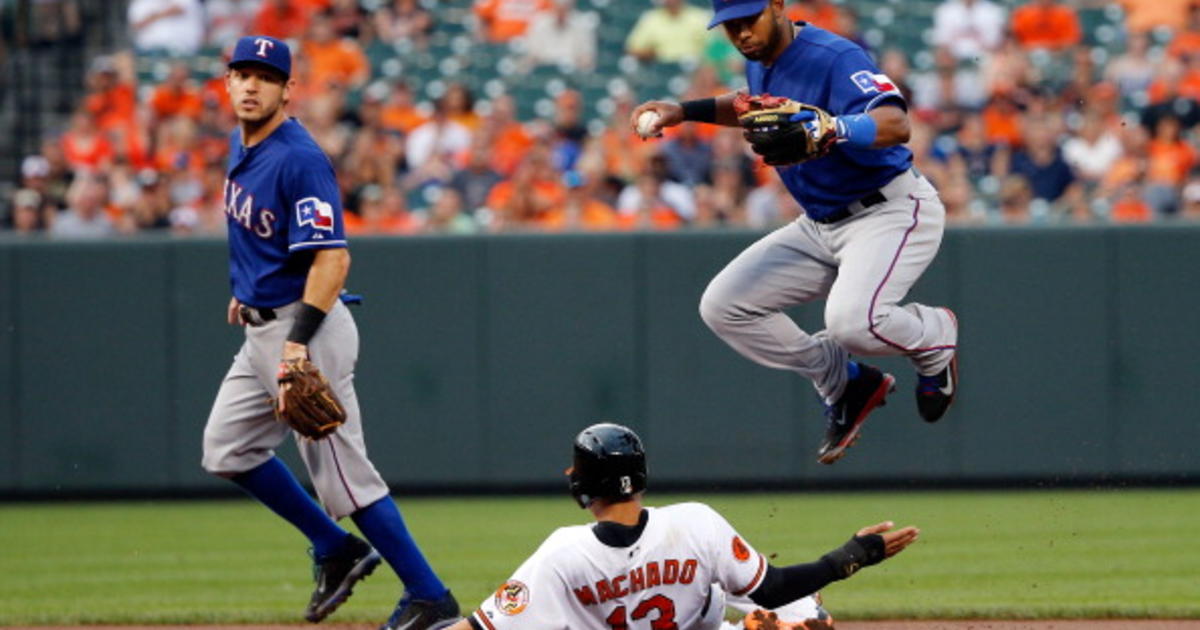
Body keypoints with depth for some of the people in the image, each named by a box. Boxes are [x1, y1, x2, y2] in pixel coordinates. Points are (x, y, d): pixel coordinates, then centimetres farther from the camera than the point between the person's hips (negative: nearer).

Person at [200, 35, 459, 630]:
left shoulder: (299, 161, -20)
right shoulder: (241, 144, 8)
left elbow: (332, 258, -26)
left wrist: (299, 342, -33)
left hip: (306, 328, -10)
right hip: (261, 329, 10)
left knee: (342, 473, -8)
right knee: (227, 451, 13)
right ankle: (337, 549, 23)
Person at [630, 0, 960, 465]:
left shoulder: (833, 57, -24)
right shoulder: (760, 62, 4)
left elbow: (896, 125, -41)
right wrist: (685, 111, 18)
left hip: (892, 212, -9)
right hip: (821, 225, 9)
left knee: (852, 320, -34)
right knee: (723, 306, 1)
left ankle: (934, 333, 4)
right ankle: (846, 385, 12)